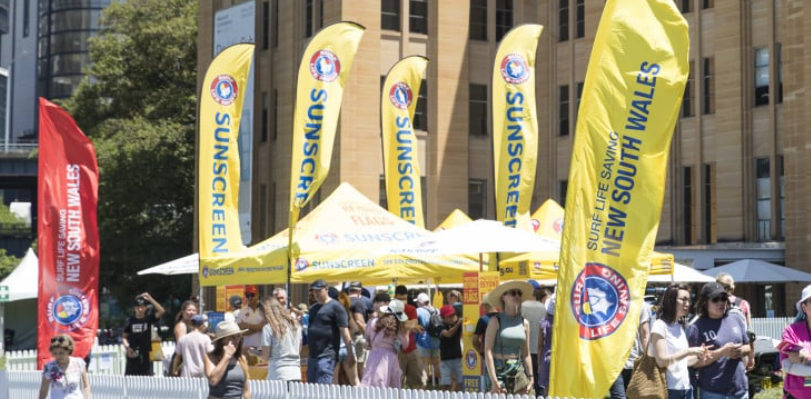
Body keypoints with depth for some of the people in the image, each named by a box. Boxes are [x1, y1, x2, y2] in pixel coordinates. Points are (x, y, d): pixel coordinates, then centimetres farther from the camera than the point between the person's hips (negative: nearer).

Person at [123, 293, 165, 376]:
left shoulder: (149, 318, 1)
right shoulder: (131, 321, 2)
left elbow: (161, 311, -14)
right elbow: (124, 336, 9)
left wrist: (150, 299, -16)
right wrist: (127, 347, -9)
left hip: (146, 354, 0)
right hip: (133, 355, 0)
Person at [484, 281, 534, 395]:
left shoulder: (524, 323, 10)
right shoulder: (496, 321, -3)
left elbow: (526, 354, 14)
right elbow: (488, 351, -8)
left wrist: (530, 377, 9)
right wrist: (494, 380, -14)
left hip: (518, 372, 4)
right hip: (499, 371, -4)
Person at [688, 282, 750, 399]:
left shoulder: (737, 321, 10)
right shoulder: (697, 328, -8)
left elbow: (748, 346, 19)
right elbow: (695, 362, -12)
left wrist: (741, 351, -5)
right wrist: (722, 352, -21)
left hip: (740, 389, 6)